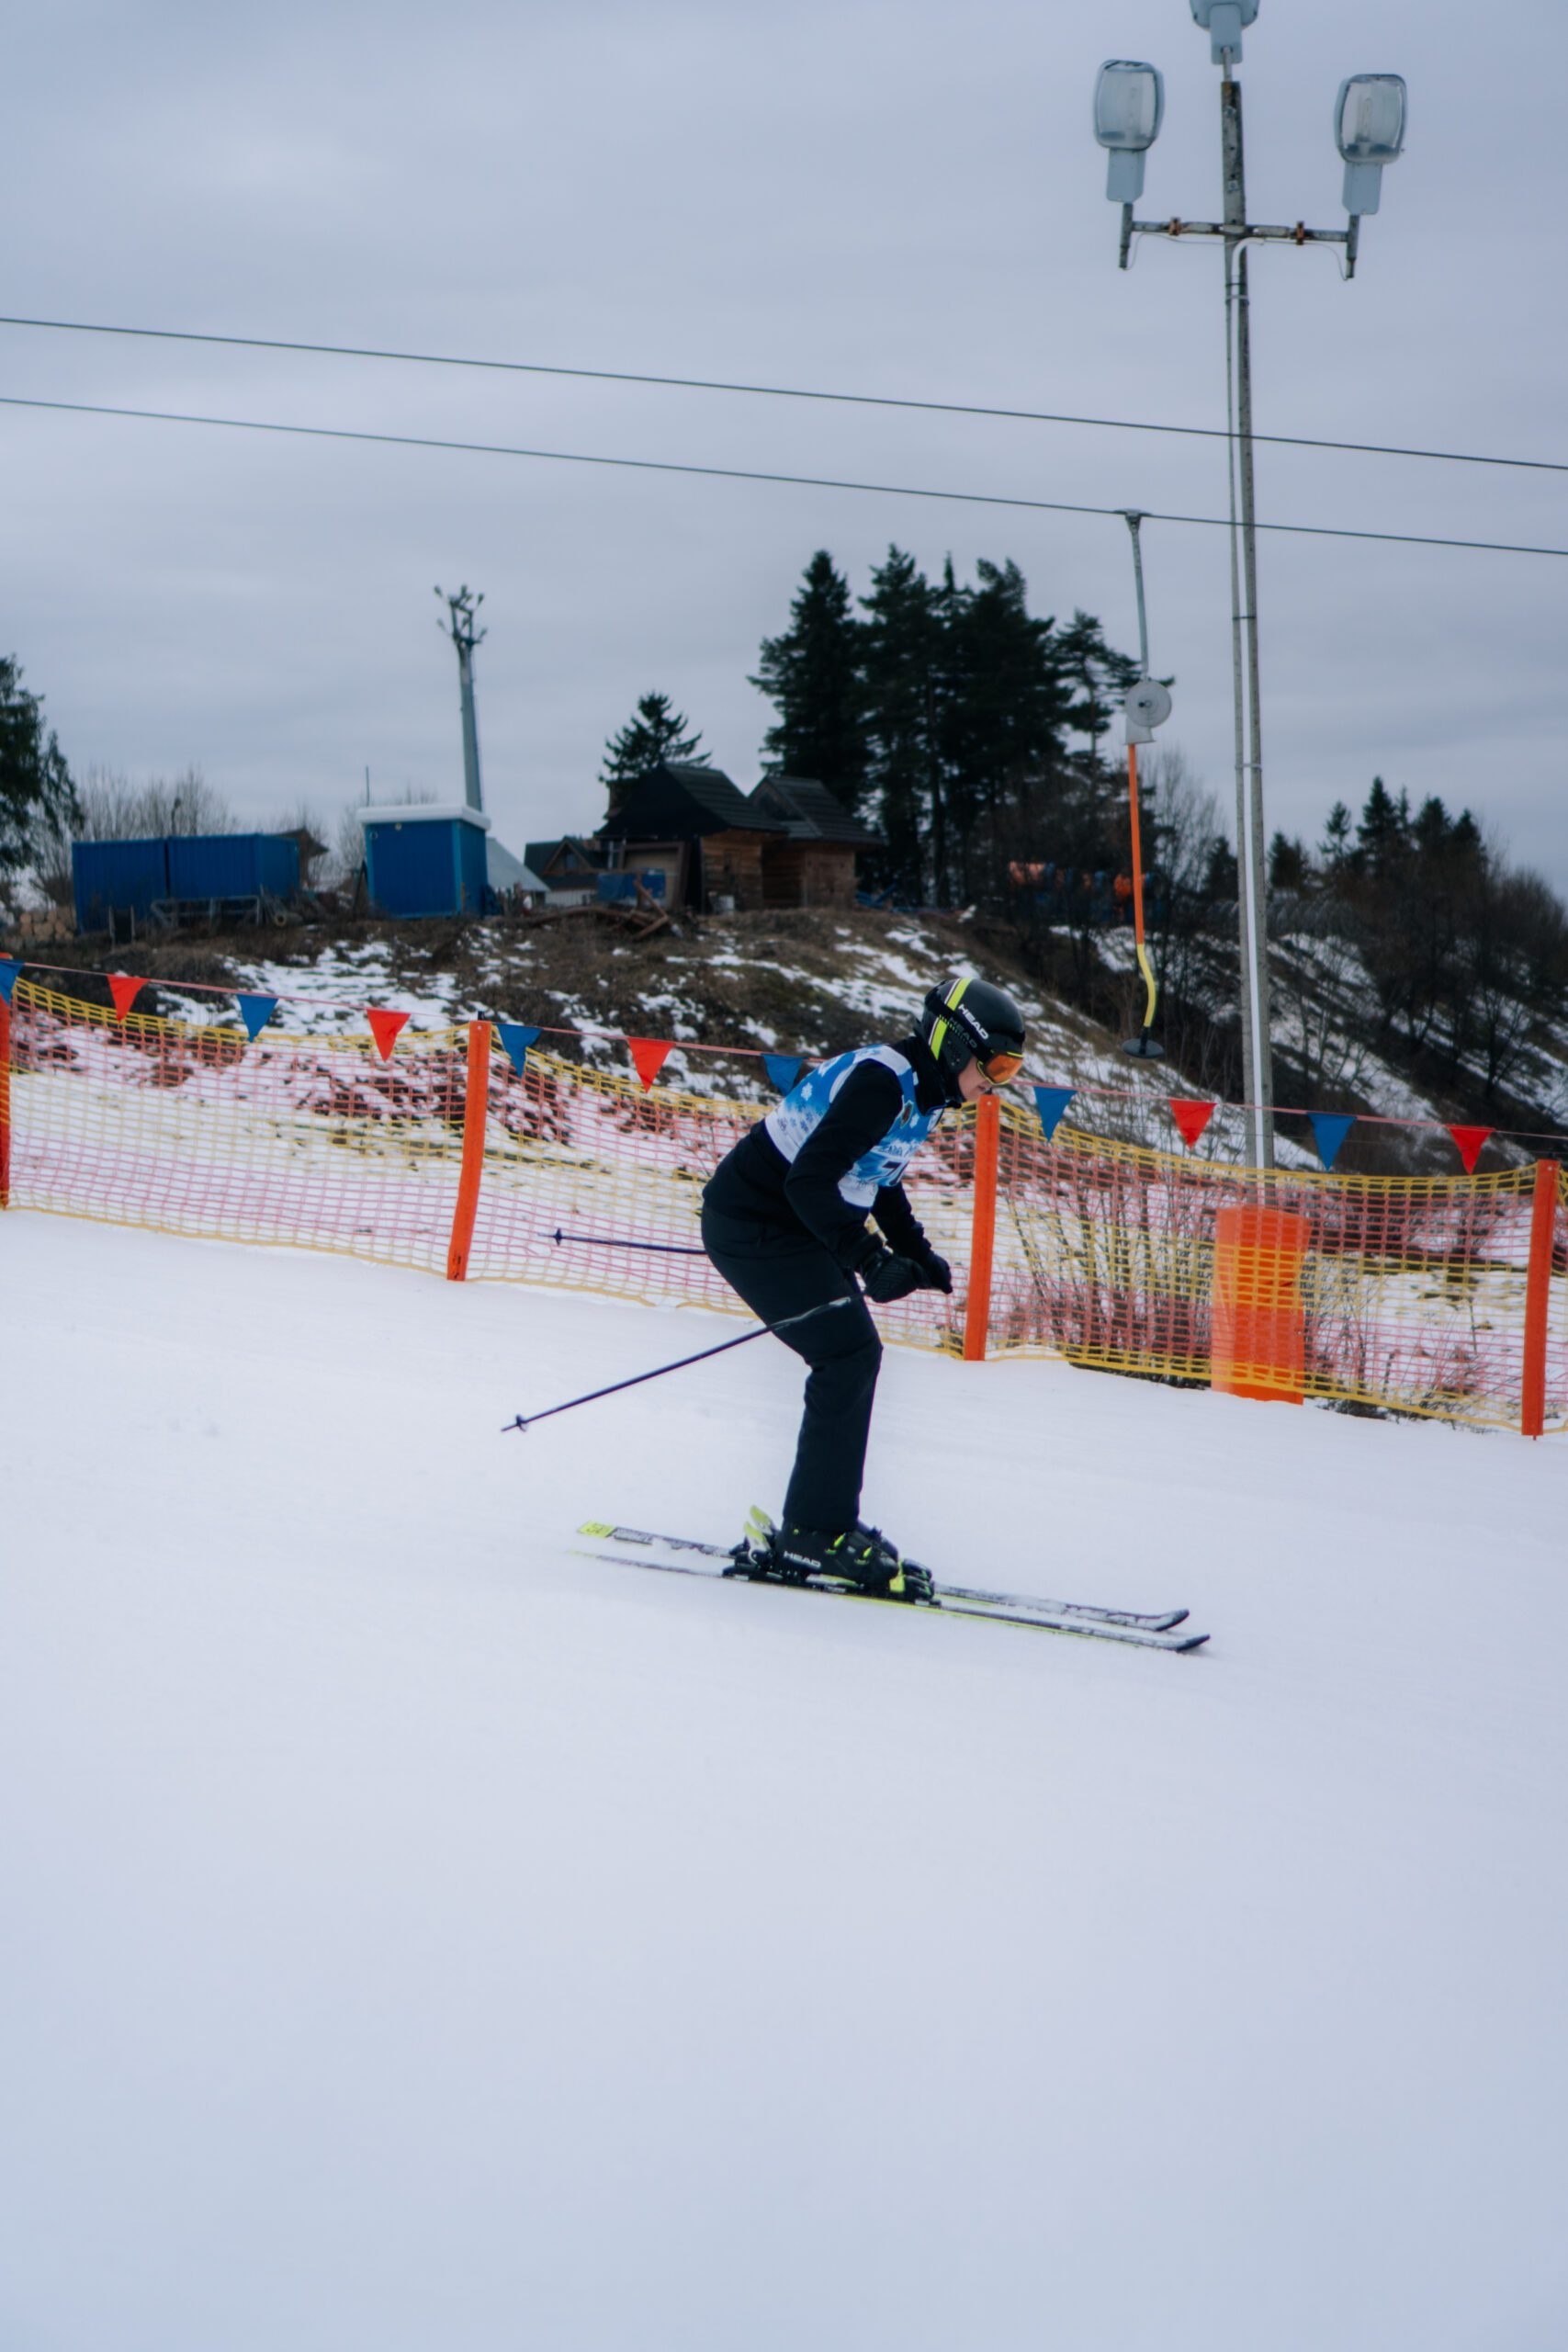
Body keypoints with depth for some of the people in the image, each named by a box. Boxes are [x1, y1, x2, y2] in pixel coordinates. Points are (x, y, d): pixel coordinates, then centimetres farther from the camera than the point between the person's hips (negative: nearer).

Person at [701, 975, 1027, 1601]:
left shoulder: (919, 1090, 10)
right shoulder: (881, 1082, -22)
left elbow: (876, 1181, 24)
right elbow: (810, 1179, -29)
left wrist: (916, 1254, 13)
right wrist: (869, 1261, -32)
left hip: (790, 1225, 10)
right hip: (754, 1226, -10)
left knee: (855, 1357, 8)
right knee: (849, 1355, -14)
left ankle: (819, 1526, 14)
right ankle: (814, 1532, -10)